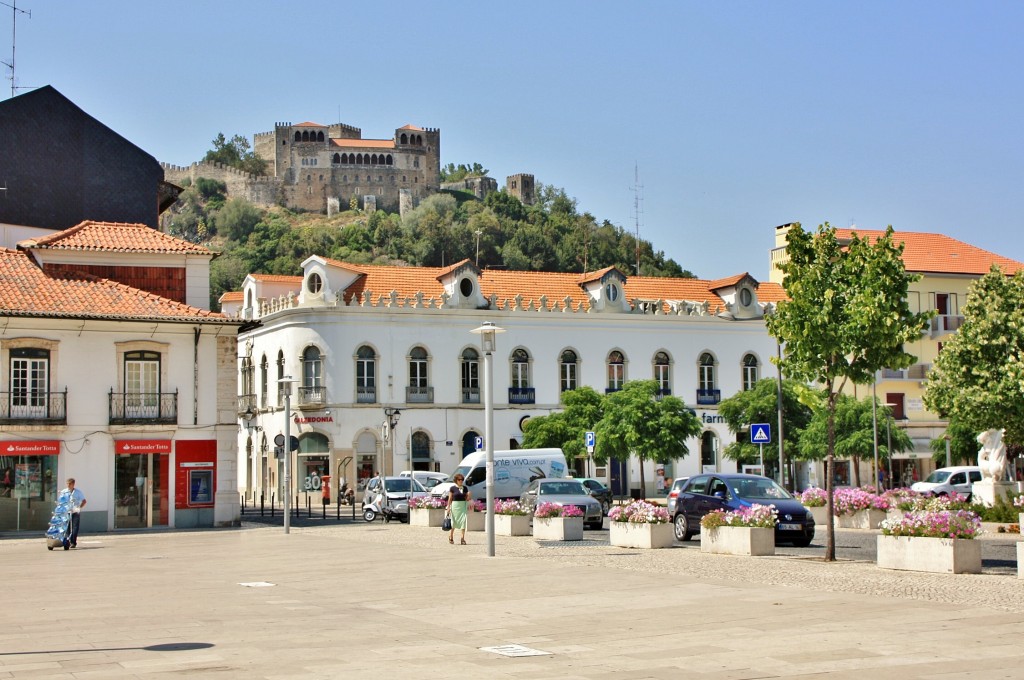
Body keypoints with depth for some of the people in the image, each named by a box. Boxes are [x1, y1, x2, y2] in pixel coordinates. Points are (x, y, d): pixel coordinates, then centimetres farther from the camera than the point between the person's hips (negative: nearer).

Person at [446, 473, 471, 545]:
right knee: (454, 521, 6)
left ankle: (463, 539, -5)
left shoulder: (465, 488, 8)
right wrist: (448, 507, -5)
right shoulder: (453, 488, -2)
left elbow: (467, 498, 13)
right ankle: (451, 536, 27)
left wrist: (469, 496, -9)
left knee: (463, 521, -6)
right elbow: (450, 499, 0)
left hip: (463, 506, 2)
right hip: (455, 505, -2)